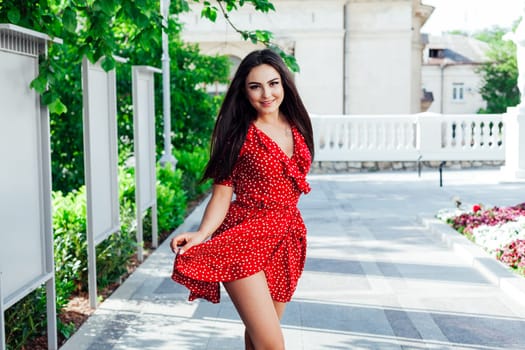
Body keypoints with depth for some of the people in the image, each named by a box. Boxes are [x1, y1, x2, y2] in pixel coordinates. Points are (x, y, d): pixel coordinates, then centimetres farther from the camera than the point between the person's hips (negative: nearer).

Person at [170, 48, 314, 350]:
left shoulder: (297, 129, 8)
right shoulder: (239, 134, -8)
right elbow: (222, 193, -11)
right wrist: (201, 235, -27)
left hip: (287, 239, 6)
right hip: (246, 238, -6)